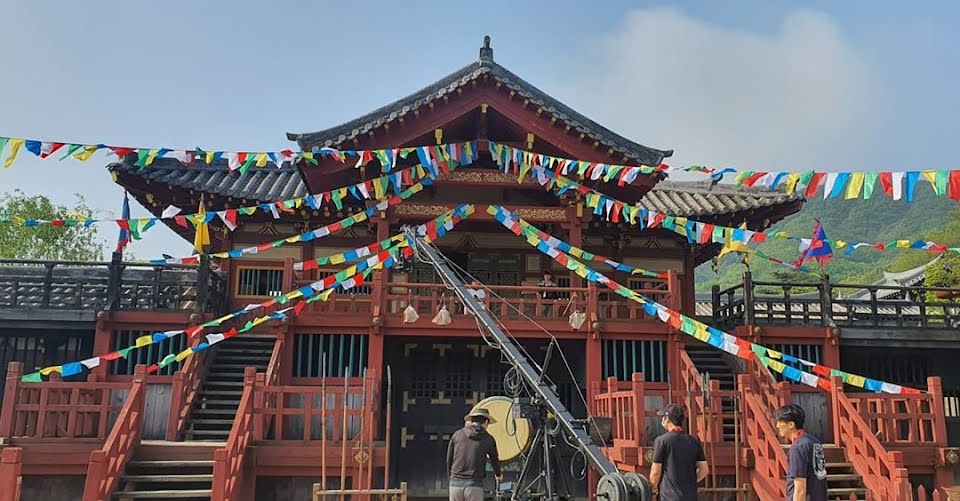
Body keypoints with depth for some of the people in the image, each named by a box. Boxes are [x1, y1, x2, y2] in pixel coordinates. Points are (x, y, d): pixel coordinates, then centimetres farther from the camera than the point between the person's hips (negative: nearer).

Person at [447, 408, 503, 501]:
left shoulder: (457, 434, 6)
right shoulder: (488, 439, 5)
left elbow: (449, 460, 10)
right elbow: (494, 461, 22)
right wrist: (498, 474, 43)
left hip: (455, 484, 2)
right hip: (474, 485, -2)